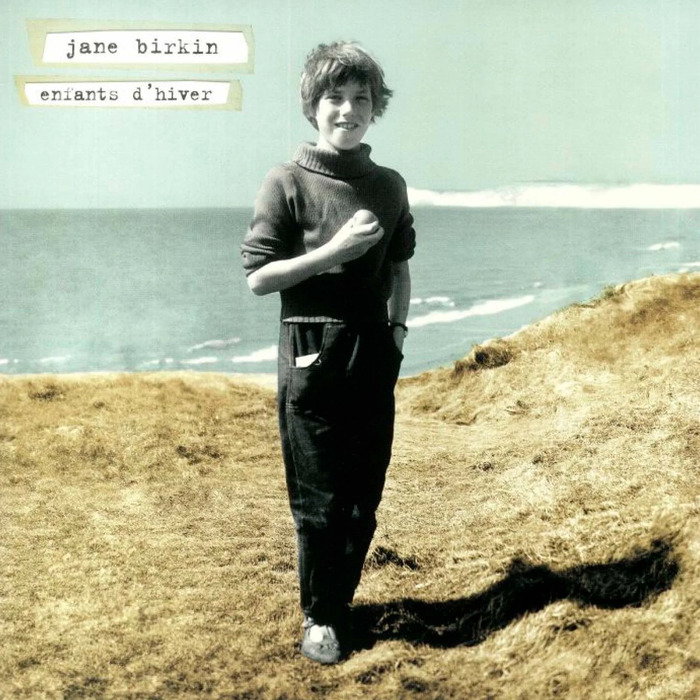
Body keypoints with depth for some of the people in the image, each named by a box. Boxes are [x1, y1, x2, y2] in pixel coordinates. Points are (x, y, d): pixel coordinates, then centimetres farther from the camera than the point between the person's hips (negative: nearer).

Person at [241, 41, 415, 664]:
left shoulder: (389, 186, 9)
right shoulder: (288, 183, -5)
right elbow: (257, 277, -9)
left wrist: (399, 326, 7)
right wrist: (335, 250, -17)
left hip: (376, 354, 5)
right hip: (312, 355, -4)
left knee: (364, 496, 10)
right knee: (318, 501, 2)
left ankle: (339, 602, 28)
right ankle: (320, 617, 21)